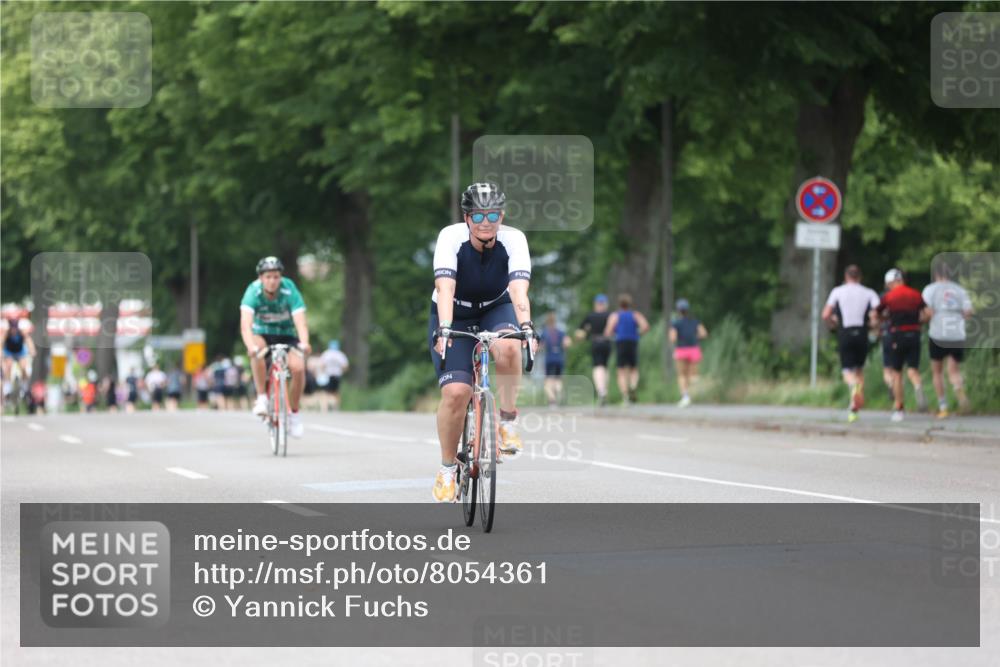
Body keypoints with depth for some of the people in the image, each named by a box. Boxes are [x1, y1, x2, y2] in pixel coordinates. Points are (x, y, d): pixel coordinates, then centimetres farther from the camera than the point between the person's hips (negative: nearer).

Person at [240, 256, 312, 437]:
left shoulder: (289, 290, -23)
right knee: (256, 351, -36)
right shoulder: (253, 291, -23)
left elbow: (300, 320, -33)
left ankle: (294, 413, -3)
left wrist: (304, 343, -53)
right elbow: (246, 322, -36)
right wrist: (250, 345, -55)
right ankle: (262, 398, -23)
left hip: (287, 335, 0)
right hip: (262, 334, 0)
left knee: (298, 367, -26)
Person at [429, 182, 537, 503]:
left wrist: (526, 327, -52)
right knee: (455, 392, -18)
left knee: (508, 347, -36)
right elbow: (445, 288, -36)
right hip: (455, 316, -1)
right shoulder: (451, 237, -25)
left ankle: (508, 420, -15)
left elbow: (518, 289, -35)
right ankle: (447, 467, 2)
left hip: (496, 309, 1)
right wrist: (444, 330, -51)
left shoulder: (513, 239, -22)